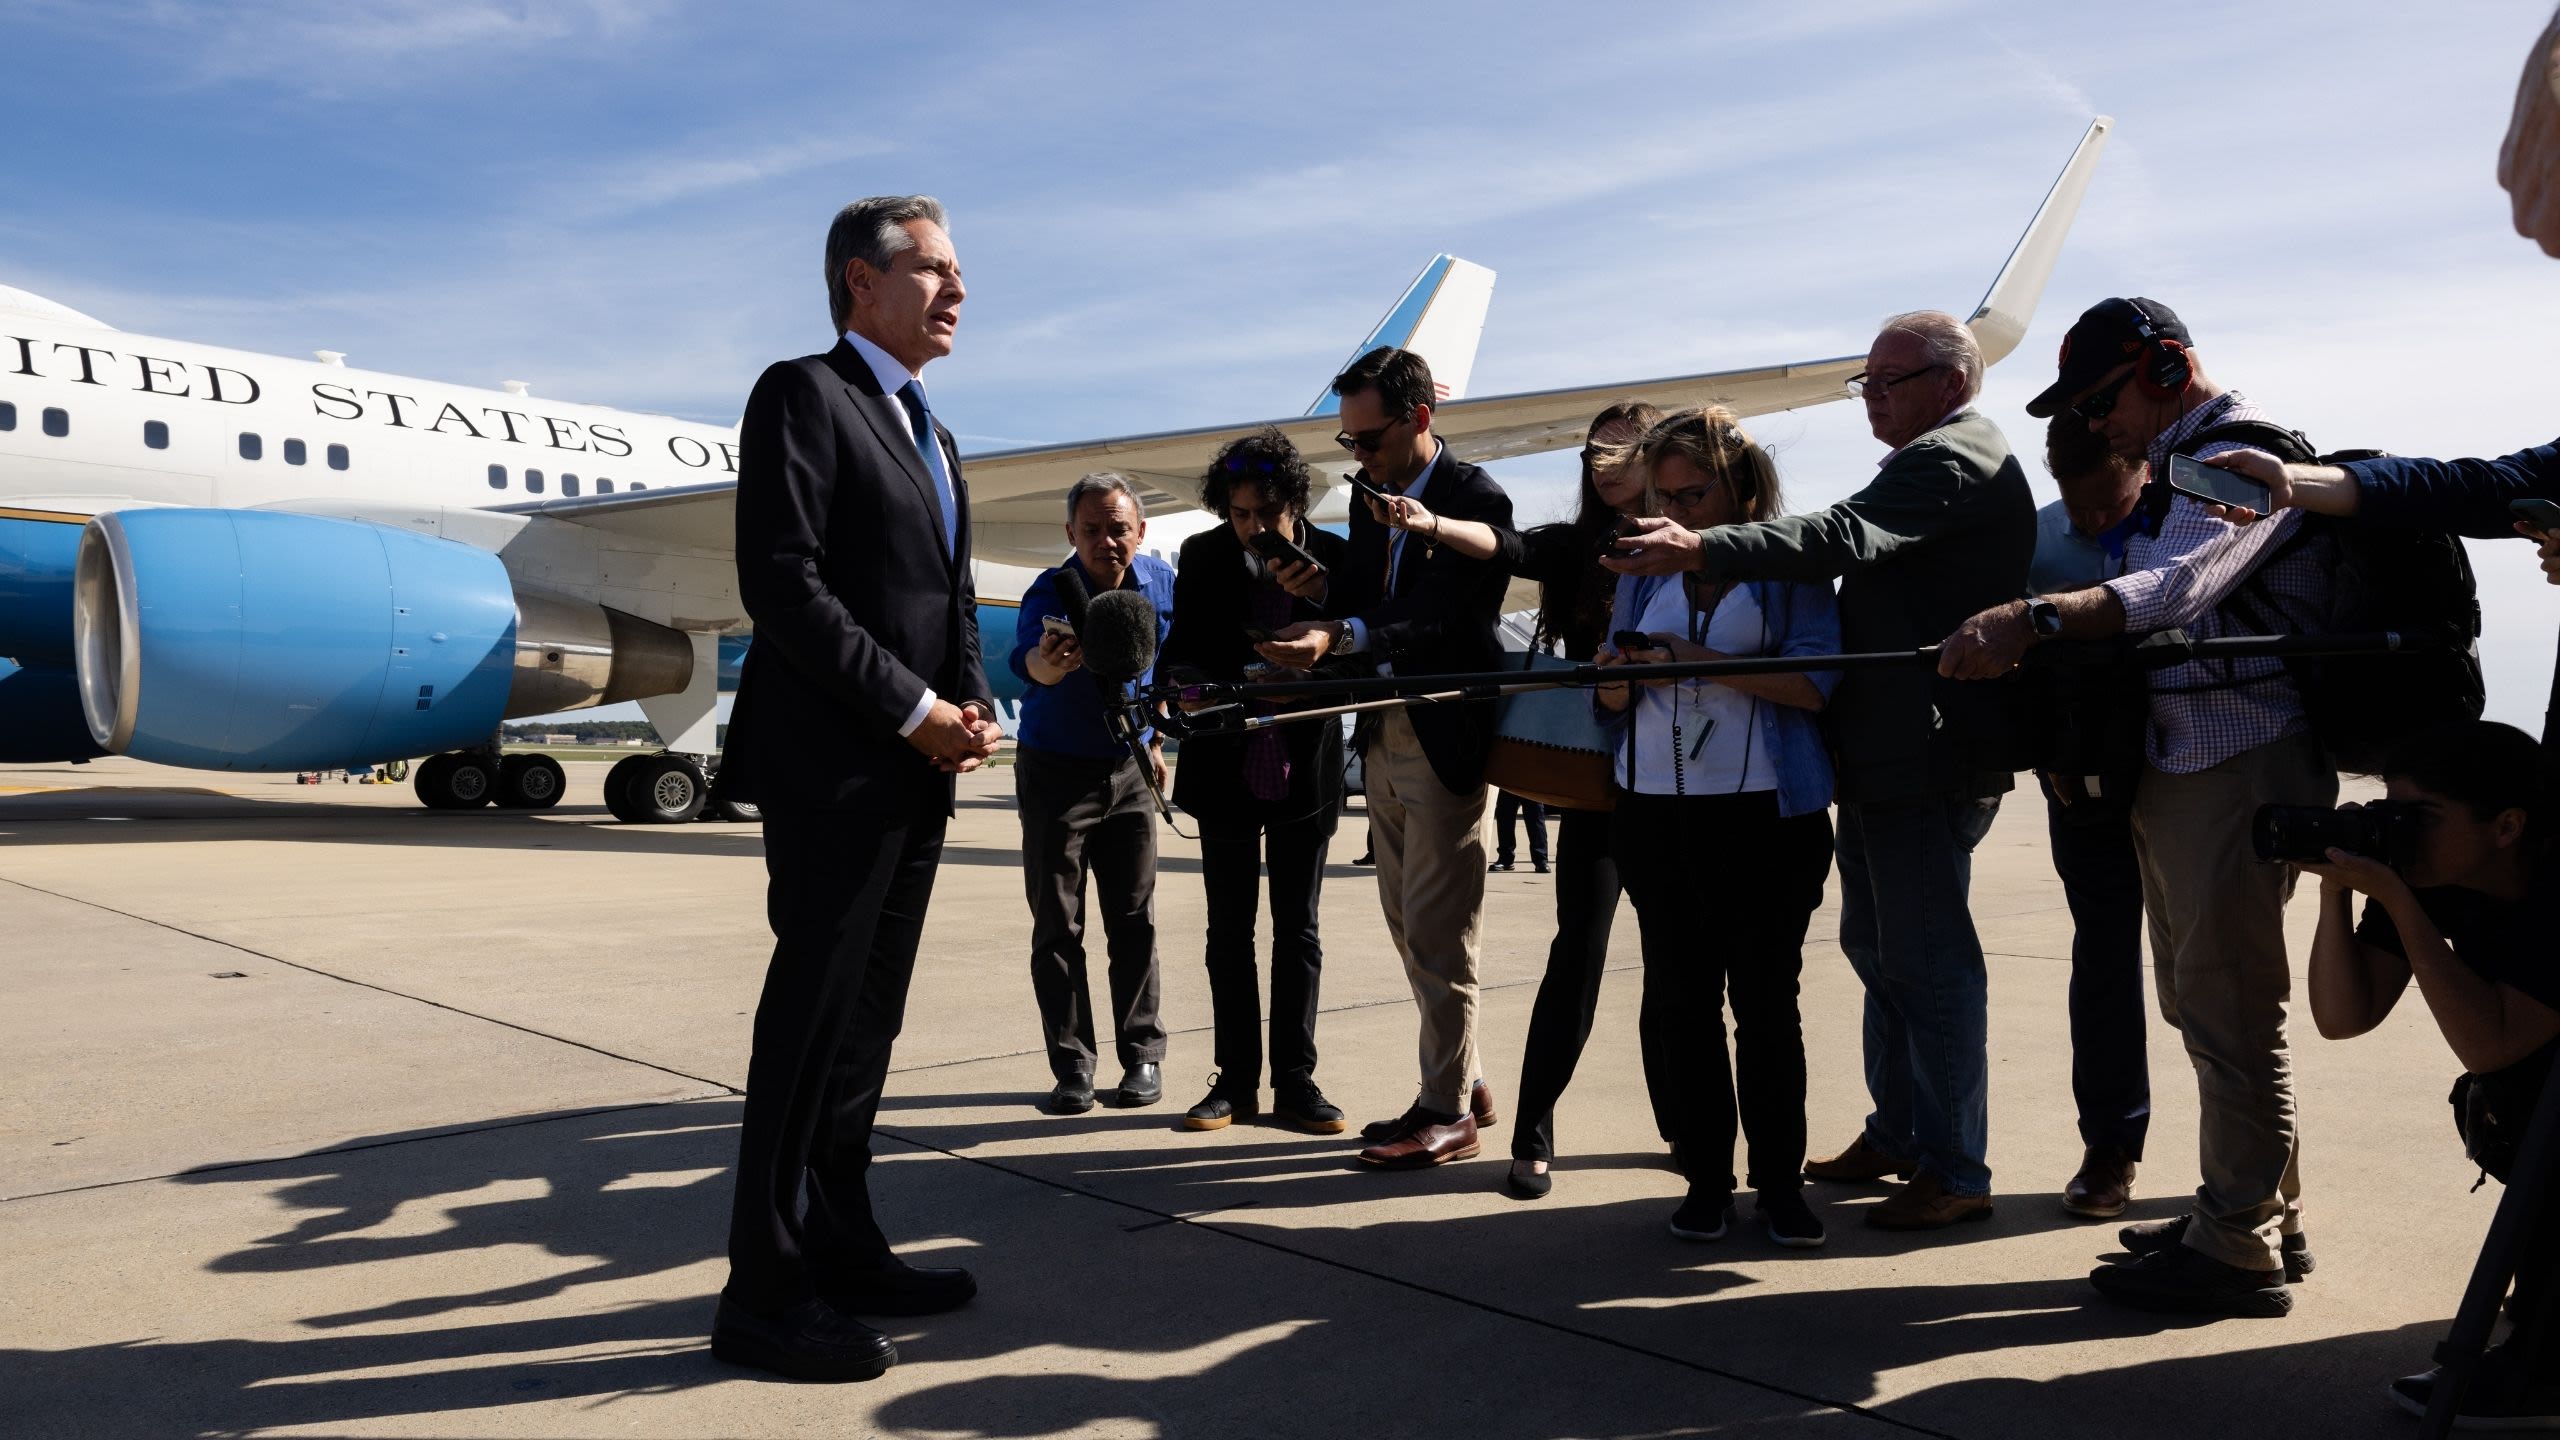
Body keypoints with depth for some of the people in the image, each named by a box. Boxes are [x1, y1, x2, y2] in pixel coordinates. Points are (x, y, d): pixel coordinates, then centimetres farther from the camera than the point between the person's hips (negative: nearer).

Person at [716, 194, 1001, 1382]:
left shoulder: (927, 433, 22)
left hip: (913, 773, 9)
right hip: (833, 766, -8)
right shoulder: (802, 394, -6)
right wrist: (916, 711, -16)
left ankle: (840, 1248, 22)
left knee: (866, 1019, 12)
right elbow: (782, 583, -16)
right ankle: (766, 1291, 5)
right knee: (814, 1017, -4)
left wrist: (974, 702, 2)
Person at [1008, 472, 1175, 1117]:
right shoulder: (1050, 592, -18)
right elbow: (1027, 663, -40)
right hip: (1055, 771, -3)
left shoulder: (1161, 582, -4)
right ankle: (1072, 1068, 7)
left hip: (1129, 771, 3)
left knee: (1134, 919, 5)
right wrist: (1049, 662, -63)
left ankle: (1143, 1056, 14)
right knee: (1057, 926, -1)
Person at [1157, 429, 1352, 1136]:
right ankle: (1236, 1080, 17)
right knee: (1229, 929, 7)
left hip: (1305, 771, -1)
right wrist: (1188, 686, -23)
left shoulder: (1334, 557, -6)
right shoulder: (1201, 556, -3)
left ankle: (1295, 1081, 15)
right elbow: (1180, 651, -1)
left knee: (1298, 930, 7)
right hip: (1225, 768, 1)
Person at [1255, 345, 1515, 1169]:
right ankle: (1462, 1083, 27)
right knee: (1407, 923, 14)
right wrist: (1320, 590, -6)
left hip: (1447, 739, -8)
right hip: (1385, 736, 8)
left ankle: (1447, 1112, 10)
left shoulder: (1476, 499, -13)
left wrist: (1341, 636, -37)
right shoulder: (1371, 496, 12)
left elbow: (1444, 625, -24)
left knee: (1436, 931, -2)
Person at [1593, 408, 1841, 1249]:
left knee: (1766, 998, 2)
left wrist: (1701, 660, -19)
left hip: (1767, 814, -4)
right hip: (1657, 810, 4)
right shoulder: (1645, 568, 13)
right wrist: (1619, 675, -10)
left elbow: (1817, 686, -13)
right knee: (1677, 996, 6)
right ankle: (1705, 1175, 17)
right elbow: (1613, 700, 13)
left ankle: (1780, 1181, 13)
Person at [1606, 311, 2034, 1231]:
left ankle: (1956, 1172, 6)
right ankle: (1895, 1134, 30)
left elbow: (1844, 536, -29)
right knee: (1878, 946, 18)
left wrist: (1700, 550, -37)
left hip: (1926, 758, -11)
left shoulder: (1949, 460, -14)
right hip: (1894, 754, 11)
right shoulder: (1949, 460, 21)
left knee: (1928, 959, -4)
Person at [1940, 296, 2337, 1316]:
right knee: (2202, 1002, 16)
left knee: (2227, 1008, -6)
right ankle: (2266, 1218, 28)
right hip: (2178, 769, 11)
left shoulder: (2240, 455, -11)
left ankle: (2239, 1249, 3)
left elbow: (2173, 587, -30)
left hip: (2240, 766, -10)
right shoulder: (2180, 467, 22)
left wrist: (2031, 620, -45)